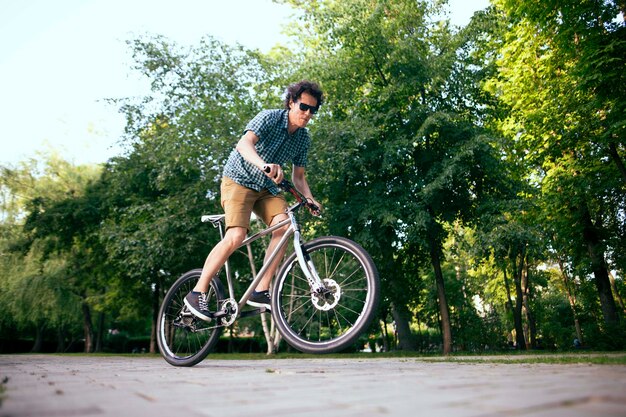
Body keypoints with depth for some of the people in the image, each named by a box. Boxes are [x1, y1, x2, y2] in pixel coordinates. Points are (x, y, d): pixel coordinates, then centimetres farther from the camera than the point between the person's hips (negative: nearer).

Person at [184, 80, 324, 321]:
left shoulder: (303, 138, 2)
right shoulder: (270, 118, -16)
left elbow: (298, 176, 7)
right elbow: (244, 143, -34)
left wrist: (310, 199, -13)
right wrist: (264, 165, -54)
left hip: (268, 188, 6)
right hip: (239, 180, -5)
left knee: (284, 225, -22)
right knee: (236, 236, -24)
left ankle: (261, 291, -16)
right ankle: (197, 292, -10)